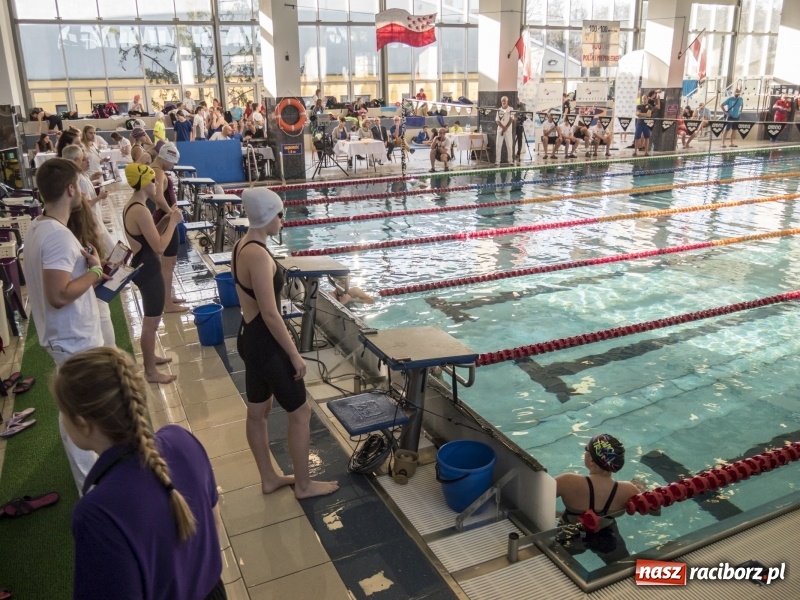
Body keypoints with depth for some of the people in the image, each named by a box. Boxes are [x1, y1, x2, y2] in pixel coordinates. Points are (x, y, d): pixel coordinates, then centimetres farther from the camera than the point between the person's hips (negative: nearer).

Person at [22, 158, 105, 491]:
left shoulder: (38, 227, 6)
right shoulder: (58, 236, -26)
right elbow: (59, 295, -31)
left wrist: (82, 261, 8)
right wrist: (95, 270, -20)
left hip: (67, 336, 10)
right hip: (75, 340, -10)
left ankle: (87, 471, 43)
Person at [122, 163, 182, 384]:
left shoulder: (130, 206, 7)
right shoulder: (140, 210, -24)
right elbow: (159, 246, -25)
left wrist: (165, 220, 7)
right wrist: (173, 222, -15)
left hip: (143, 267, 10)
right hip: (149, 270, -10)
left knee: (150, 319, 25)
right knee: (151, 322, 3)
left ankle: (150, 357, 42)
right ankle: (151, 371, 16)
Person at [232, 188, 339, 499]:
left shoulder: (241, 246, 5)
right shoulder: (258, 255, -25)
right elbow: (270, 314, -25)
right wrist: (294, 354, -17)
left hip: (249, 338, 10)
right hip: (265, 344, -10)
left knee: (258, 412, 20)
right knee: (300, 412, 7)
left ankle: (269, 478, 37)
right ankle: (304, 484, 22)